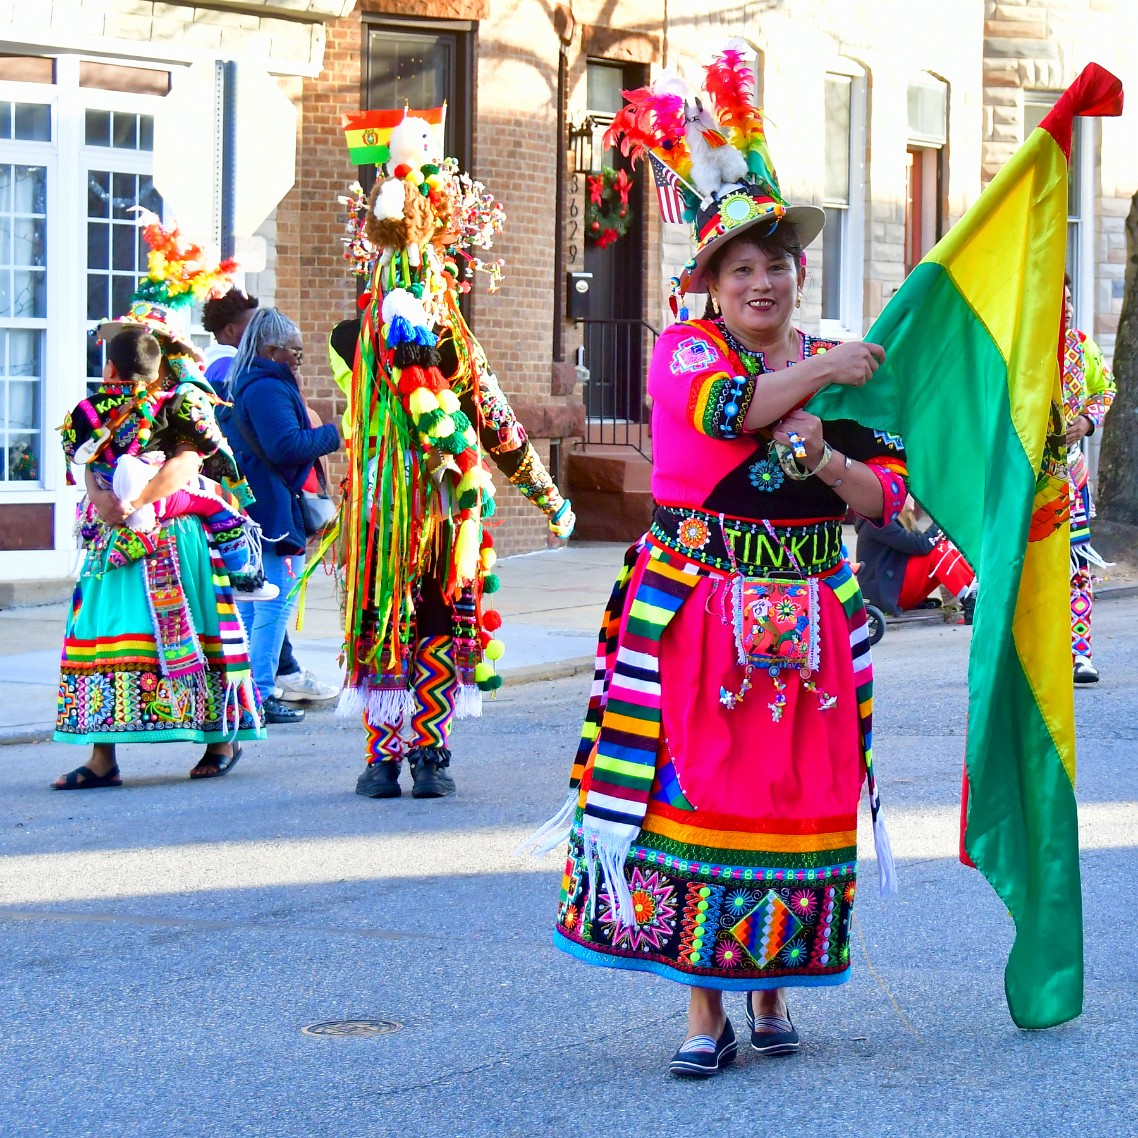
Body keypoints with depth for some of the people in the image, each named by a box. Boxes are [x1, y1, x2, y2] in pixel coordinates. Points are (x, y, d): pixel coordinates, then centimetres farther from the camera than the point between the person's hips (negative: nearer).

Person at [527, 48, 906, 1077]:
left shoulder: (839, 371, 11)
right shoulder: (683, 350, 1)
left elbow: (889, 497, 7)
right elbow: (727, 407, -22)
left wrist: (830, 462, -12)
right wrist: (820, 370, -12)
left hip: (808, 619, 3)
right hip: (693, 608, -3)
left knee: (799, 799, 5)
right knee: (695, 795, -5)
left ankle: (773, 990, 23)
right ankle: (706, 1012, 3)